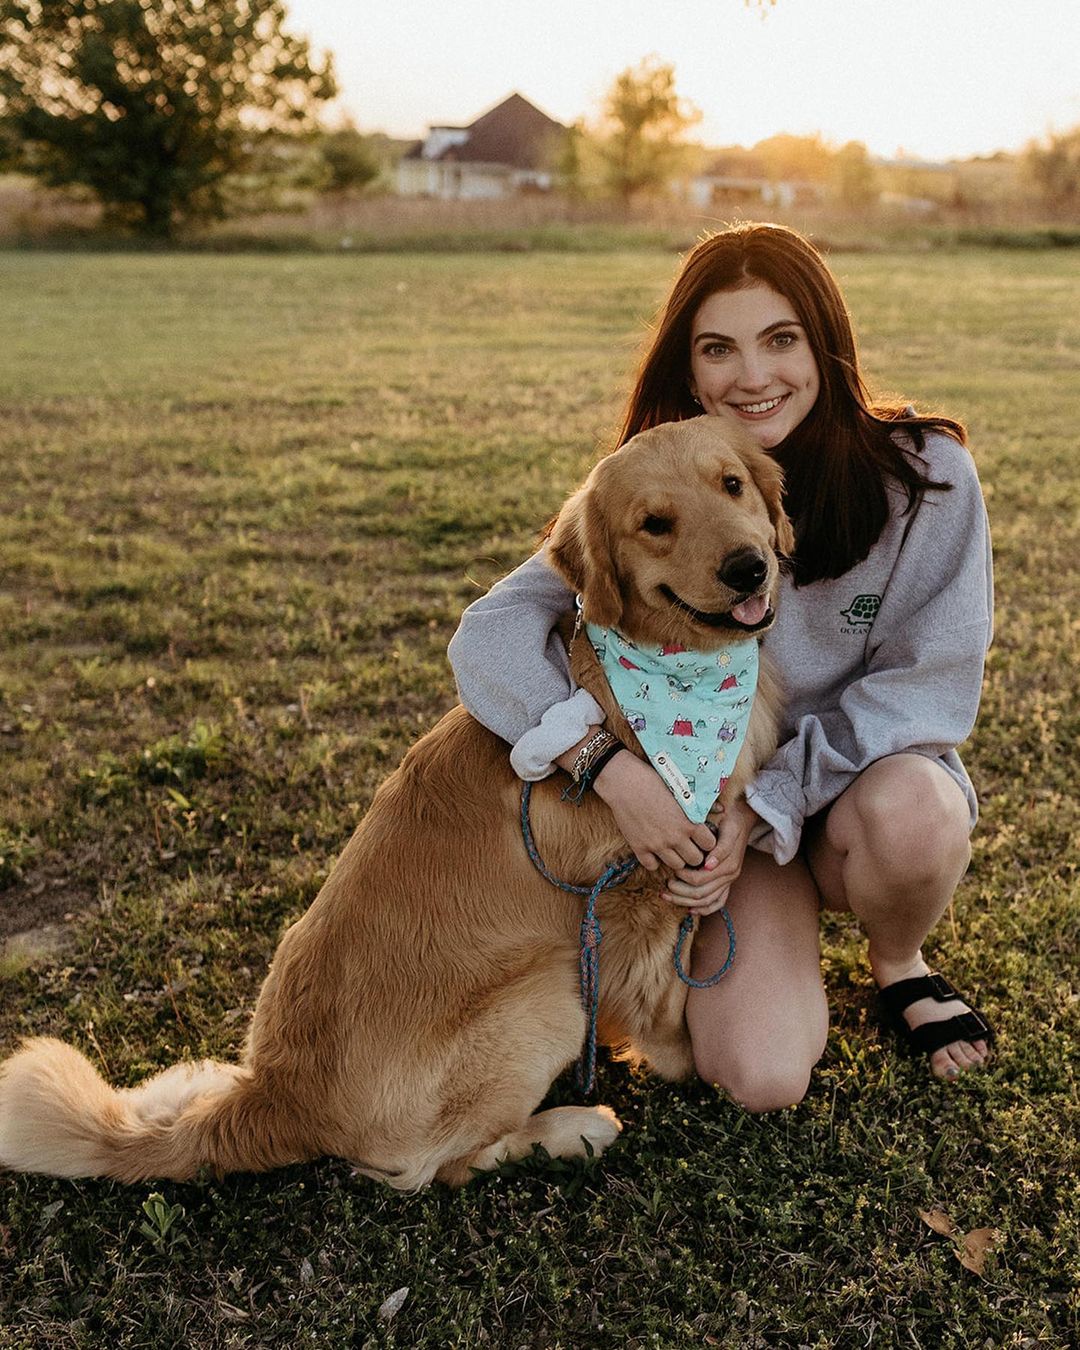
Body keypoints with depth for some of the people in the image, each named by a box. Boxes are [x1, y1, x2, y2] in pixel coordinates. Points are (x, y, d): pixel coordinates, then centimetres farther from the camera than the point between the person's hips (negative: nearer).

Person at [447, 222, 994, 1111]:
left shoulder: (924, 475, -12)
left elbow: (931, 686, -12)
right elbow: (491, 633, -19)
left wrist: (766, 804, -22)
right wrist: (612, 766, -36)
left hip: (876, 778, 0)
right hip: (719, 805, 0)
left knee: (909, 807, -37)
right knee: (761, 1078, -21)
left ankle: (899, 962, 0)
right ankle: (777, 944, 16)